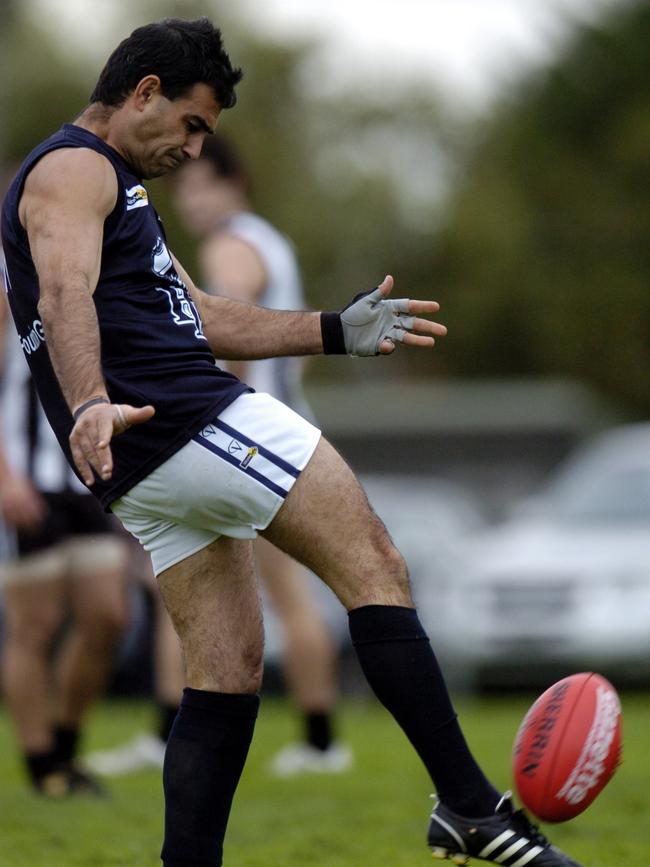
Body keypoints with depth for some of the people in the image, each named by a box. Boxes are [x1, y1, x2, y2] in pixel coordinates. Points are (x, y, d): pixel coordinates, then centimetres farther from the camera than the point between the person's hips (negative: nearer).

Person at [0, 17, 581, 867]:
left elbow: (202, 318, 32)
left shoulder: (108, 185, 28)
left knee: (227, 670, 8)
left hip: (145, 472, 11)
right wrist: (90, 405, -43)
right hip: (192, 419, -11)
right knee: (374, 566, -9)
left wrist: (338, 332, 28)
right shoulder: (73, 168, -6)